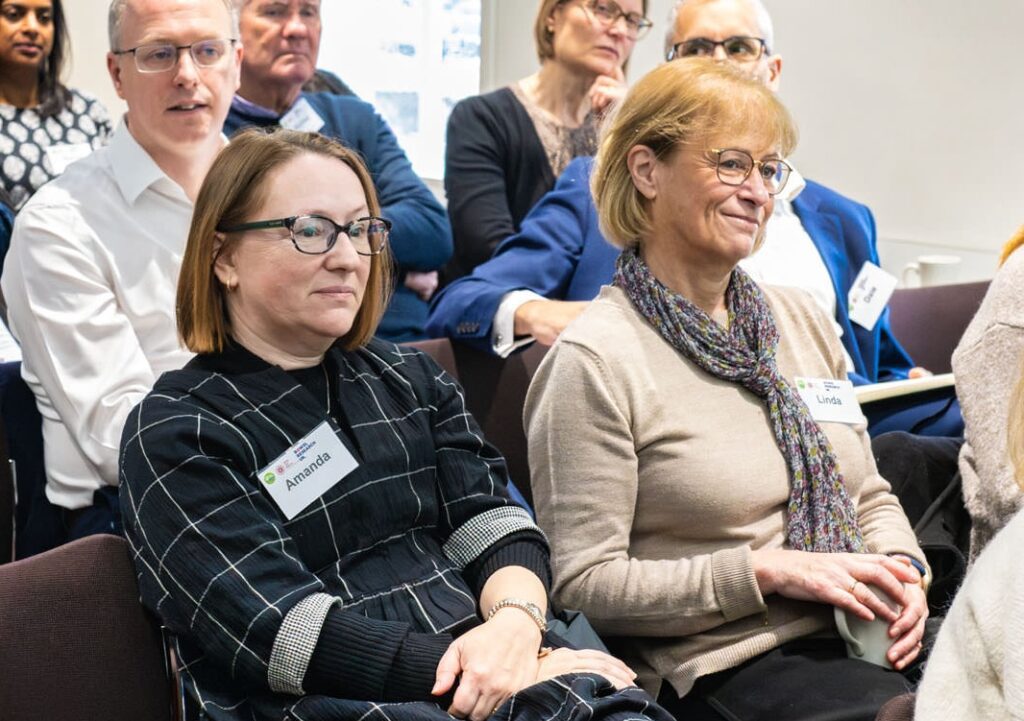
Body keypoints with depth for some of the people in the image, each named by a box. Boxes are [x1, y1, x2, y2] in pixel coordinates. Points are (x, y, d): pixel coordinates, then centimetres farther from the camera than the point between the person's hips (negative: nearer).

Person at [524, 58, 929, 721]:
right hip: (732, 667, -7)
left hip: (862, 635, 7)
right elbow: (582, 583, -11)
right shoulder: (594, 361, -8)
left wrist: (900, 566, -1)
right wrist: (769, 571, -16)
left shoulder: (804, 320, 14)